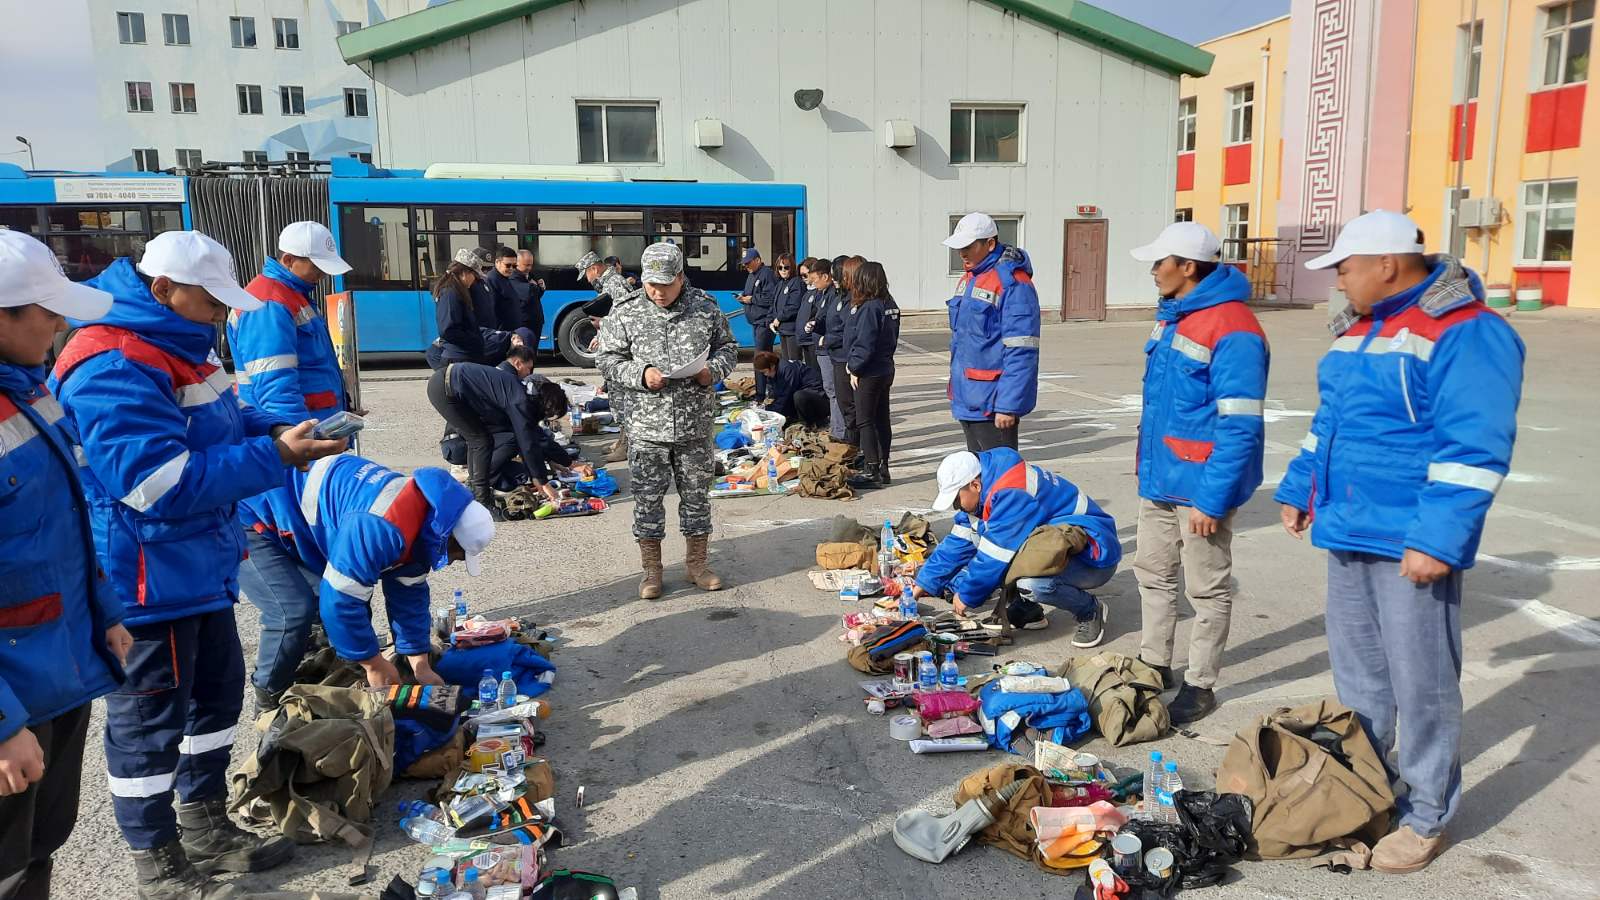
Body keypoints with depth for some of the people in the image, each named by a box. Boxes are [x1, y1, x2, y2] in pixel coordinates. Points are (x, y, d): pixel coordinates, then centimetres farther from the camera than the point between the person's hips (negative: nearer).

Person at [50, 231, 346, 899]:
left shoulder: (181, 345, 9)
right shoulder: (114, 368, -25)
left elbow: (223, 421, 18)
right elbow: (163, 483, -31)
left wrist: (280, 429, -2)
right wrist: (276, 457, -29)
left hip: (201, 566, 10)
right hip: (147, 581, -10)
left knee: (217, 692, 21)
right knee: (150, 720, 5)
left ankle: (206, 828, 39)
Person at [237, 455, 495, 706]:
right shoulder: (381, 527, -36)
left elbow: (409, 594, 3)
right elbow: (341, 598, -32)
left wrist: (421, 667, 3)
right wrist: (374, 664, -18)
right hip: (248, 522, -9)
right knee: (295, 611, -21)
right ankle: (269, 698, 1)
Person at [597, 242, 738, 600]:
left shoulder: (705, 308, 2)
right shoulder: (625, 313, -2)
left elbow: (727, 347, 12)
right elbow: (608, 360, 0)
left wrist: (713, 369, -9)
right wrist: (640, 375, -18)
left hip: (696, 426, 2)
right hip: (646, 428, -1)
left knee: (697, 494, 11)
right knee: (648, 497, 5)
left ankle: (697, 563, 27)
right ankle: (651, 570, 20)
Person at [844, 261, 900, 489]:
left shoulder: (869, 308, -19)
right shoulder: (890, 305, 9)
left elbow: (864, 344, -22)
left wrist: (855, 367, -10)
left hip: (869, 373, -9)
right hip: (885, 369, 9)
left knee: (865, 421, -3)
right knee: (882, 419, 13)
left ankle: (871, 471, -2)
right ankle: (883, 466, 20)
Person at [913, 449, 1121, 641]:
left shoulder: (1011, 494, -28)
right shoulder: (983, 493, 2)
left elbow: (994, 558, -26)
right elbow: (959, 542, 7)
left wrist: (966, 596, -13)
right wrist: (925, 583, 6)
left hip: (1093, 556, -9)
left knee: (1032, 582, -38)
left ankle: (1090, 612, -8)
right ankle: (1025, 611, 7)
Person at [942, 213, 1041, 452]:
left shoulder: (1012, 283, -17)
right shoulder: (969, 280, 14)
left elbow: (1021, 352, -22)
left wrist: (1008, 405, -24)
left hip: (993, 404, -9)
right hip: (967, 400, 9)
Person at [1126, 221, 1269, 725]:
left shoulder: (1232, 330, -21)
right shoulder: (1171, 315, 9)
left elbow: (1240, 426, -23)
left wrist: (1213, 498, -24)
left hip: (1200, 485, -9)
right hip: (1159, 478, 9)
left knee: (1208, 590, 6)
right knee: (1153, 574, 19)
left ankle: (1200, 686, 19)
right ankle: (1154, 664, 35)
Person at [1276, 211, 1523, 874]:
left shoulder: (1465, 333, -15)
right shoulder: (1359, 328, 13)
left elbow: (1473, 449, -21)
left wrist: (1437, 538, -24)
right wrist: (1298, 490, 20)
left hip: (1412, 542, -8)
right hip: (1348, 530, 9)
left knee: (1420, 683, 3)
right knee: (1355, 670, 18)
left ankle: (1427, 816, 18)